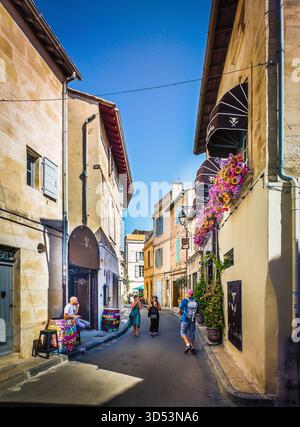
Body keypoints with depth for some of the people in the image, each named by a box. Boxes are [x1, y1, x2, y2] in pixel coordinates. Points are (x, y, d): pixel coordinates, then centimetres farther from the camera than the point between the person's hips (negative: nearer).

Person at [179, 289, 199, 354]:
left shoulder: (184, 301, -9)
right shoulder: (195, 301, 2)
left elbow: (180, 311, 0)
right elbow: (197, 311, 13)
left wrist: (181, 313, 22)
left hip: (185, 319, -4)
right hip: (193, 320, 4)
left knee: (183, 333, 7)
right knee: (192, 333, 13)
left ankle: (188, 344, -12)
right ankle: (192, 347, 13)